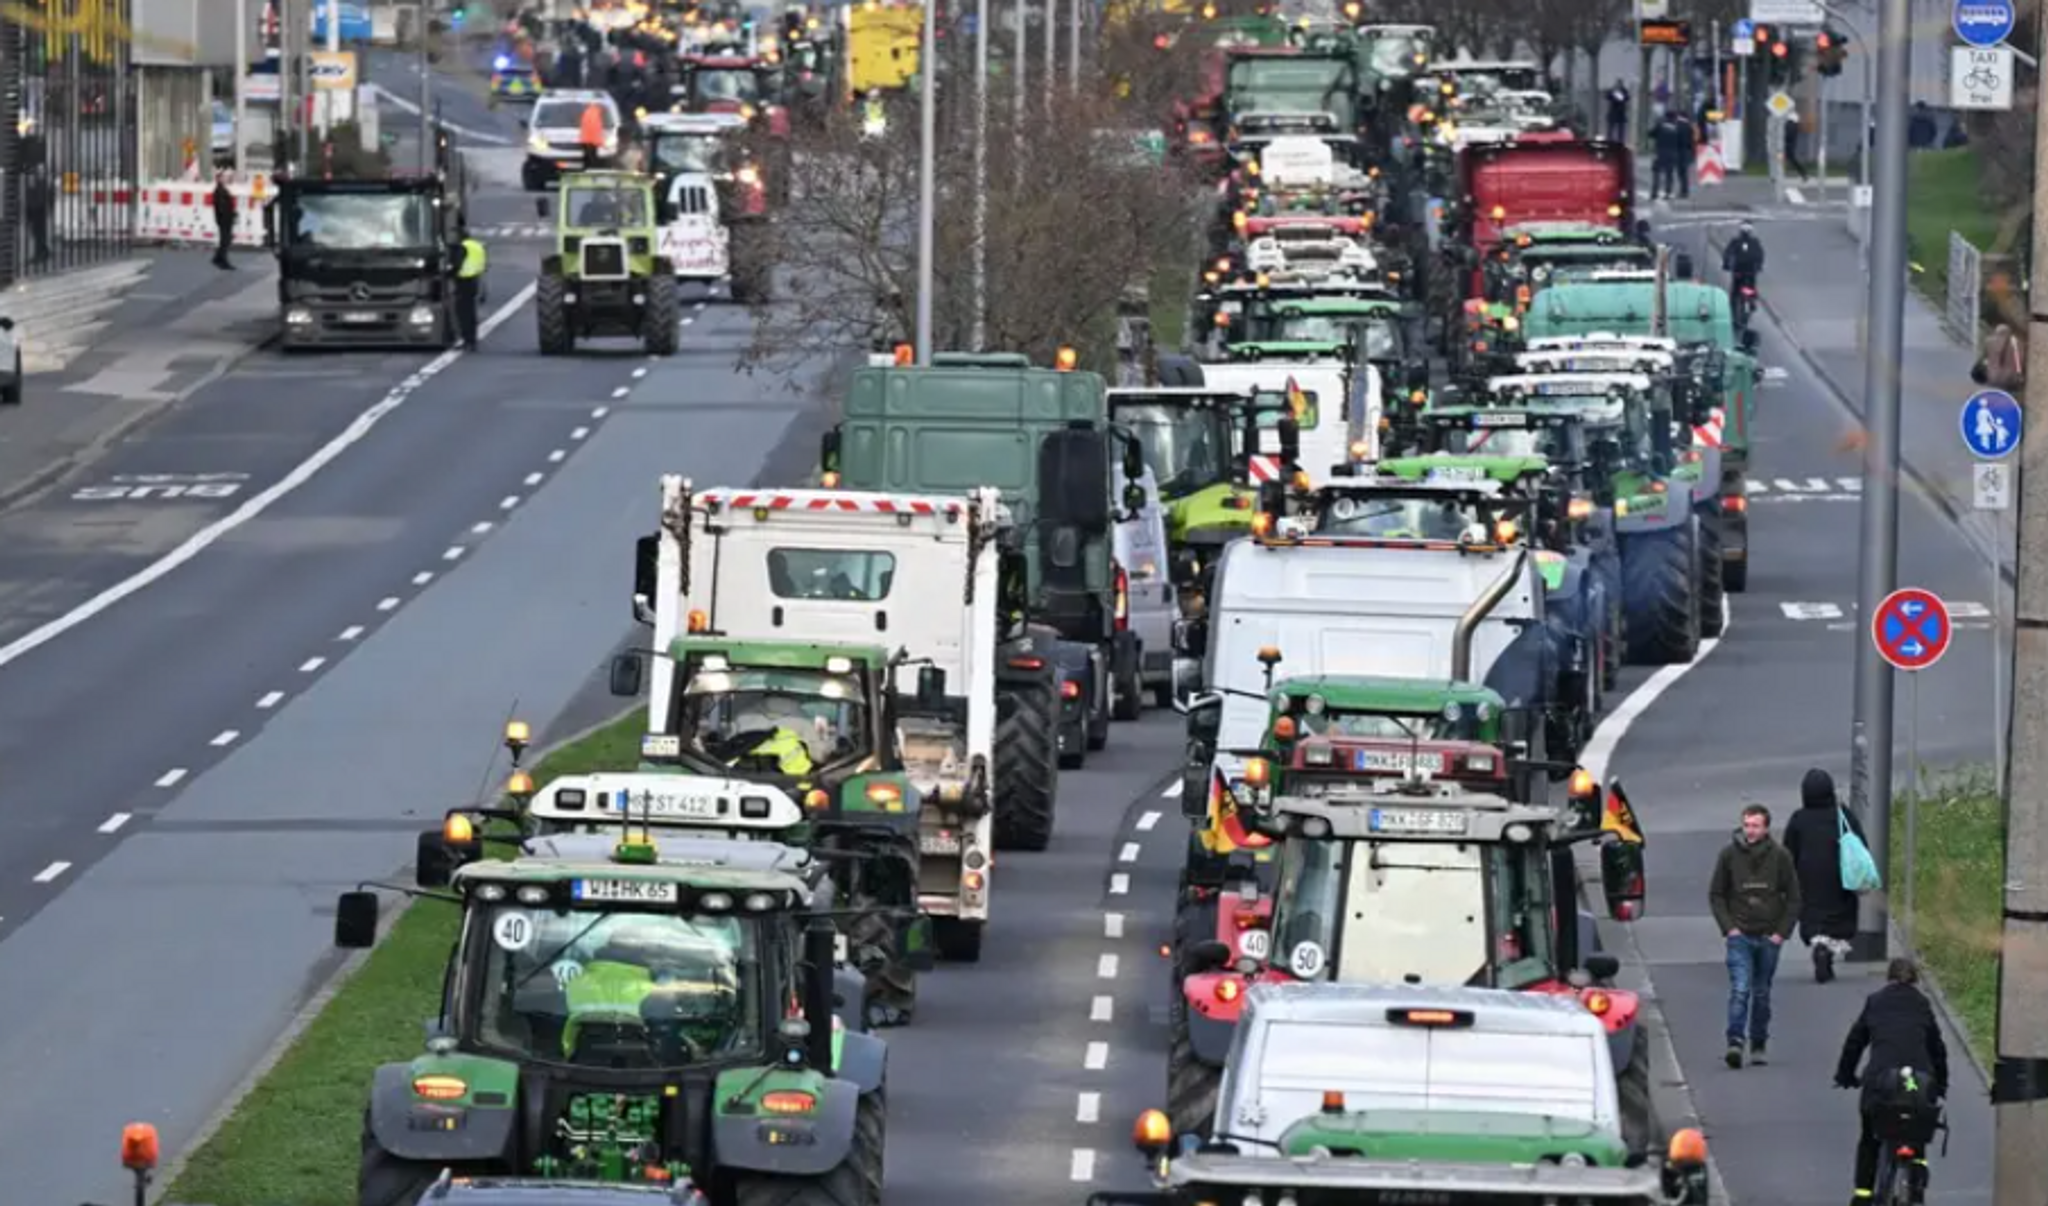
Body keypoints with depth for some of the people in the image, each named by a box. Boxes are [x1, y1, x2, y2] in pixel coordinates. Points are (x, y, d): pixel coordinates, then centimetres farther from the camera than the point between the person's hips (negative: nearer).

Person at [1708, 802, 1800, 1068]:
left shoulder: (1780, 857, -1)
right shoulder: (1729, 854, -2)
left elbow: (1793, 898, 5)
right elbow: (1716, 895, 5)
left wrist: (1782, 932, -4)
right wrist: (1728, 927, -6)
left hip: (1769, 937, 1)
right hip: (1740, 935, -1)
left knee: (1762, 993, 10)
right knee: (1740, 989, -15)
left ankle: (1758, 1045, 19)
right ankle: (1735, 1041, -22)